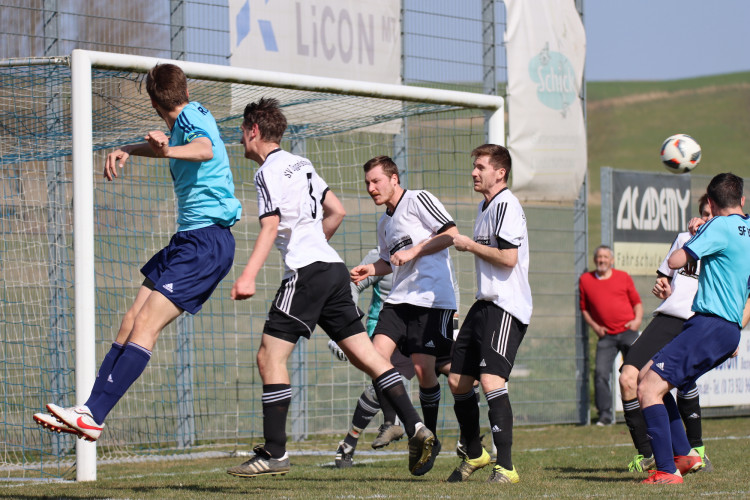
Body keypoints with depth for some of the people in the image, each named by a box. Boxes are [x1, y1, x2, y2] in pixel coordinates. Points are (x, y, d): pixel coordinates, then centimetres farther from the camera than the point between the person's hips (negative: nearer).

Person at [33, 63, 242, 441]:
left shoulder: (193, 116, -12)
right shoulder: (182, 124, 16)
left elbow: (205, 150, -37)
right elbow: (163, 145, 41)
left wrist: (169, 150, -57)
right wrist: (126, 150, 24)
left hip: (207, 241, -10)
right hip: (187, 239, 10)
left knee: (146, 325, -18)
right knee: (130, 323, 4)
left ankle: (92, 416, -26)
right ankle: (90, 410, 3)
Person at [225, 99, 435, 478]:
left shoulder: (268, 171, -5)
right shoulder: (300, 164, 20)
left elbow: (270, 227, -18)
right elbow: (337, 211, 25)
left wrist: (248, 276, -26)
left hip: (306, 272, -9)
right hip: (333, 267, 9)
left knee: (270, 356, -7)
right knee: (364, 354, 6)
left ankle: (274, 453, -10)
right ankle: (415, 428, -3)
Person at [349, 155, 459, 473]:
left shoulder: (419, 200, -3)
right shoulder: (384, 223, 20)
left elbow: (451, 233, -10)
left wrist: (414, 251, -15)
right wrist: (369, 270, 13)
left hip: (432, 298, -7)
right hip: (399, 298, 7)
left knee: (423, 368, -8)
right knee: (378, 353, -11)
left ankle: (430, 437, 8)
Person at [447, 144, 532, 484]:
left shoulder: (506, 205, -13)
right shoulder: (485, 207, 18)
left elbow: (508, 257, -22)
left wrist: (470, 246, -12)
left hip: (507, 307, -10)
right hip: (485, 303, 10)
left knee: (491, 379, -21)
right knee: (457, 380, 12)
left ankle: (505, 467, -20)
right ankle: (474, 455, 29)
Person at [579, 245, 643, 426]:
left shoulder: (623, 277, 8)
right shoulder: (585, 280, 8)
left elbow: (637, 302, 14)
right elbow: (584, 308, 16)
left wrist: (637, 319, -4)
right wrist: (594, 326, 2)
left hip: (628, 331, 0)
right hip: (605, 335, 0)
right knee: (601, 373, -11)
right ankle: (605, 414, -2)